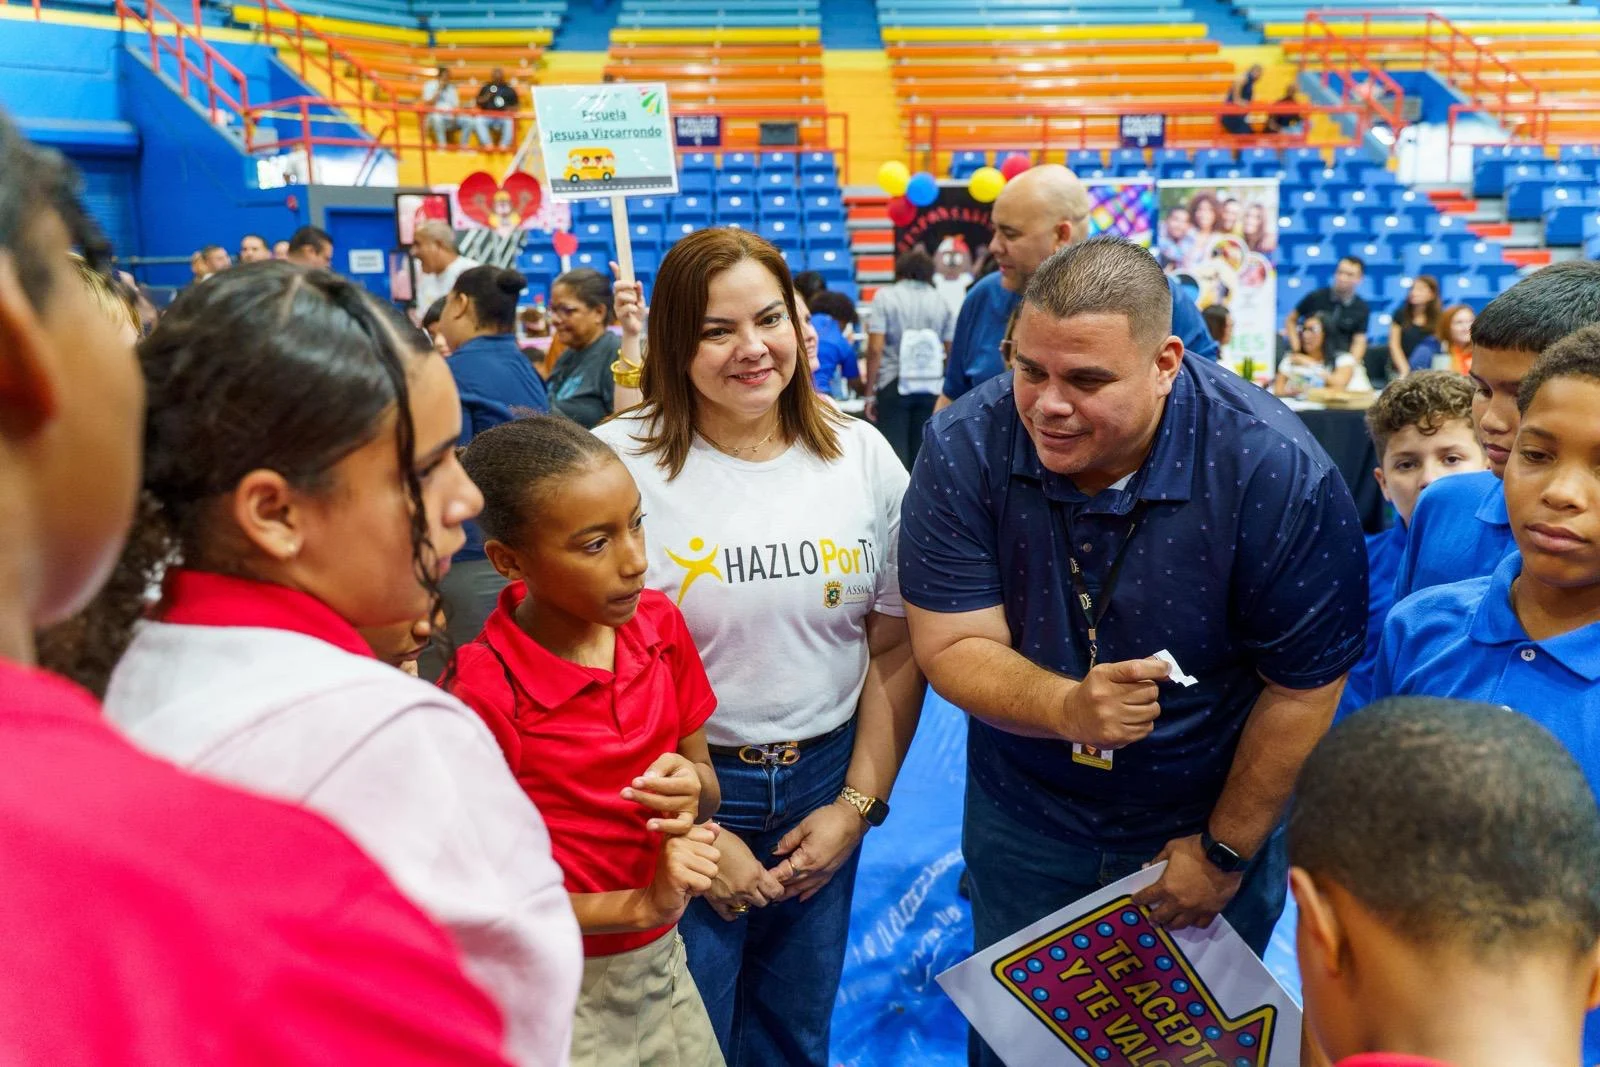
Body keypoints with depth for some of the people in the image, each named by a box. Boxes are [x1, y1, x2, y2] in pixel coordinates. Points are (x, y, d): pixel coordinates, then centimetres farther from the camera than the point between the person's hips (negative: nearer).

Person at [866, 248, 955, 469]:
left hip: (894, 385, -3)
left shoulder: (885, 297, 0)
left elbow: (875, 348, -8)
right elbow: (953, 351, 5)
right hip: (931, 388, 3)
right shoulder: (940, 301, 8)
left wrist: (870, 393, -4)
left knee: (894, 452, -1)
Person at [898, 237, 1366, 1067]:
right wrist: (1067, 709, -39)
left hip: (1209, 818, -1)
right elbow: (949, 646, -19)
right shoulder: (964, 449, -21)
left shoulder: (1276, 470, -26)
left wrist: (1226, 851, -9)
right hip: (1023, 820, 2)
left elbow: (1304, 684, -17)